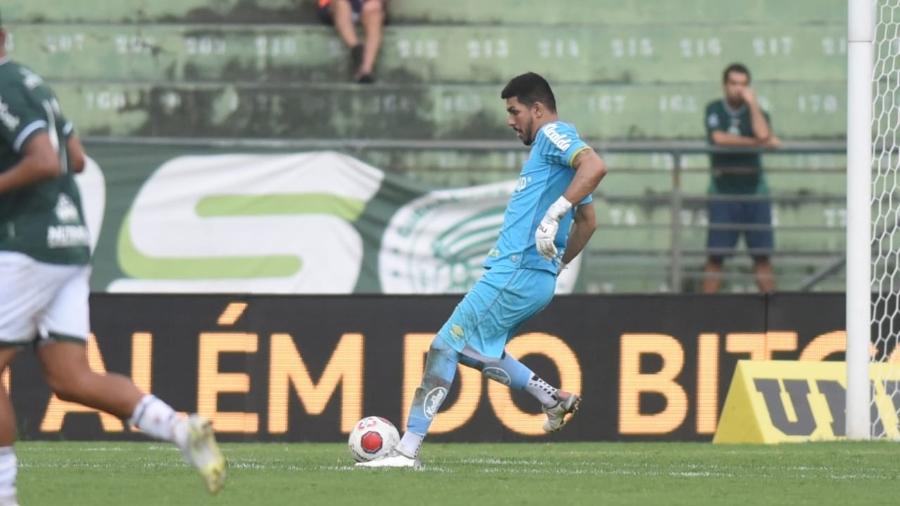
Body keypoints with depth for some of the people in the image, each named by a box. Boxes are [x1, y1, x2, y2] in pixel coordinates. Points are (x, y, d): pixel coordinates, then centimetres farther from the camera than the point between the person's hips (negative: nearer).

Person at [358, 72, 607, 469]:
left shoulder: (554, 135, -6)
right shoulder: (551, 146, 23)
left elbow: (595, 166, -26)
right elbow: (588, 220, 29)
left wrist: (554, 212, -30)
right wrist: (558, 264, 27)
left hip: (516, 273, -10)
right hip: (536, 279, 10)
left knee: (444, 347, -7)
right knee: (469, 348, 22)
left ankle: (407, 451, -8)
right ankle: (553, 399, 14)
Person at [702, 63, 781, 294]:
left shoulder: (756, 112, 5)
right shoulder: (715, 110, 3)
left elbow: (764, 134, -16)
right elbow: (719, 138, -14)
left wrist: (752, 103, -10)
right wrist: (759, 143, -10)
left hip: (754, 191, 1)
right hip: (723, 194, -1)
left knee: (762, 255, 0)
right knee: (715, 255, -3)